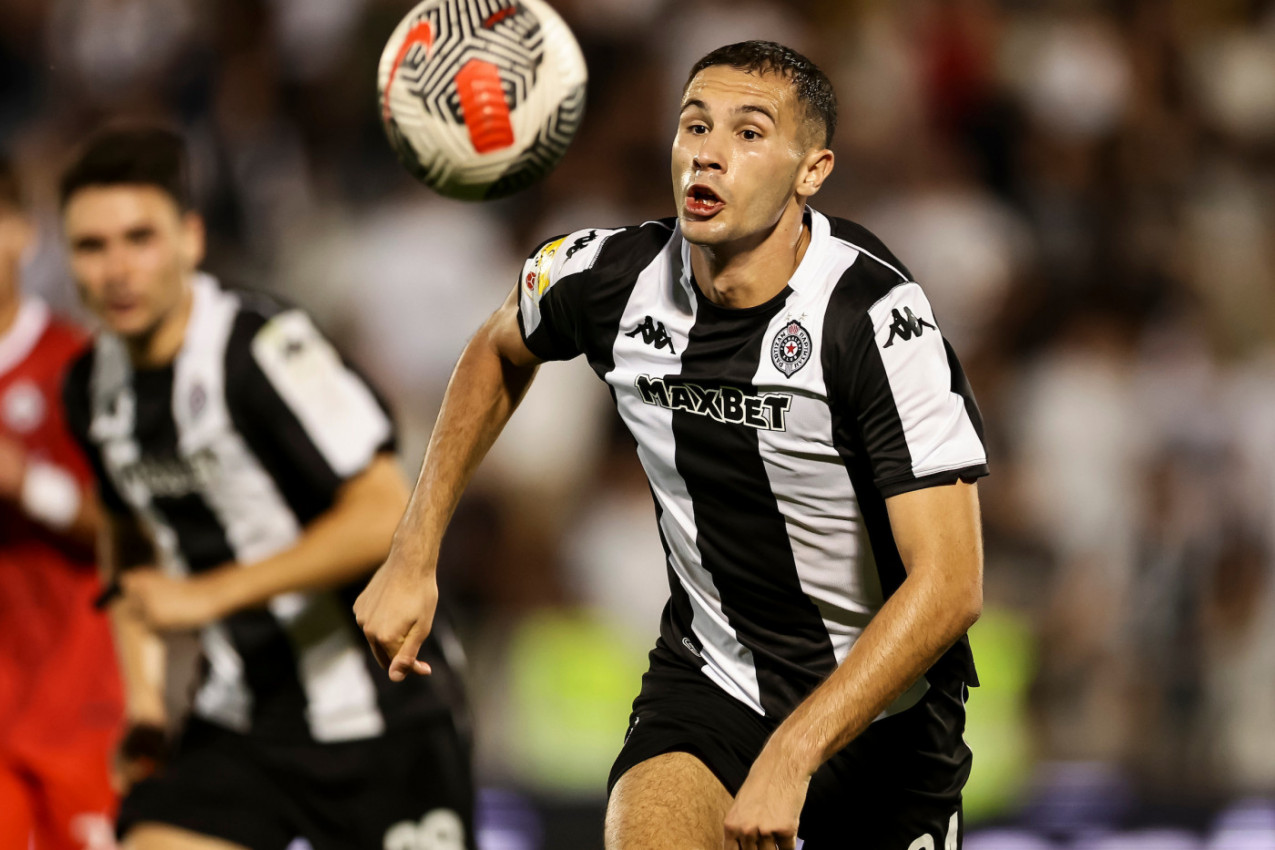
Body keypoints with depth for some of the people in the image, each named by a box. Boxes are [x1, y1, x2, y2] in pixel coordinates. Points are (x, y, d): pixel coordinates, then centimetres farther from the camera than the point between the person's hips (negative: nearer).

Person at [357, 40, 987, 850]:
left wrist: (791, 754, -36)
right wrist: (415, 556, 10)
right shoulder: (608, 276, -10)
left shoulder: (880, 319, -24)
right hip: (707, 683, 2)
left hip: (883, 712, -2)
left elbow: (949, 585, -29)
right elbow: (499, 351, 16)